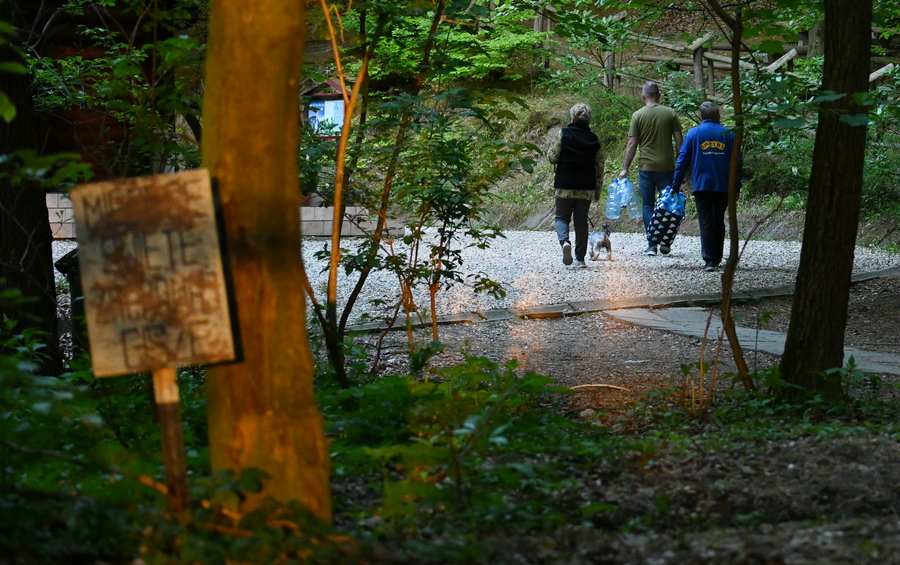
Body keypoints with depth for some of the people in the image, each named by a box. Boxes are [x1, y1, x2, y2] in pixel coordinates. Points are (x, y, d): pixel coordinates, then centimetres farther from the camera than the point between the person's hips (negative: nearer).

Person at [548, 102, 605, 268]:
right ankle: (580, 258, 9)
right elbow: (599, 168, 6)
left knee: (562, 217, 10)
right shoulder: (594, 140, 3)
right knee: (581, 222, 10)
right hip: (586, 189, 2)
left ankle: (564, 241, -20)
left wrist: (552, 145, 14)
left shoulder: (563, 134, -7)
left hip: (564, 187, -2)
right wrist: (597, 190, 15)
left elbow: (553, 158, -7)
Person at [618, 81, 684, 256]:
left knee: (648, 206, 7)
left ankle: (652, 245, 1)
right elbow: (679, 140, 1)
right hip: (667, 167, 1)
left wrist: (625, 169, 2)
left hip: (646, 167, -1)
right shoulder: (670, 113, 1)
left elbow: (632, 144, -3)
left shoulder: (638, 115, -2)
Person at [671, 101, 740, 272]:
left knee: (706, 223, -1)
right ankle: (717, 258, 19)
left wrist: (676, 185, 5)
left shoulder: (693, 133, 3)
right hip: (723, 186, 2)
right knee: (719, 222, 14)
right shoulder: (728, 134, 5)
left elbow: (683, 160, 2)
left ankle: (709, 260, -9)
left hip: (702, 185, -2)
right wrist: (736, 186, 10)